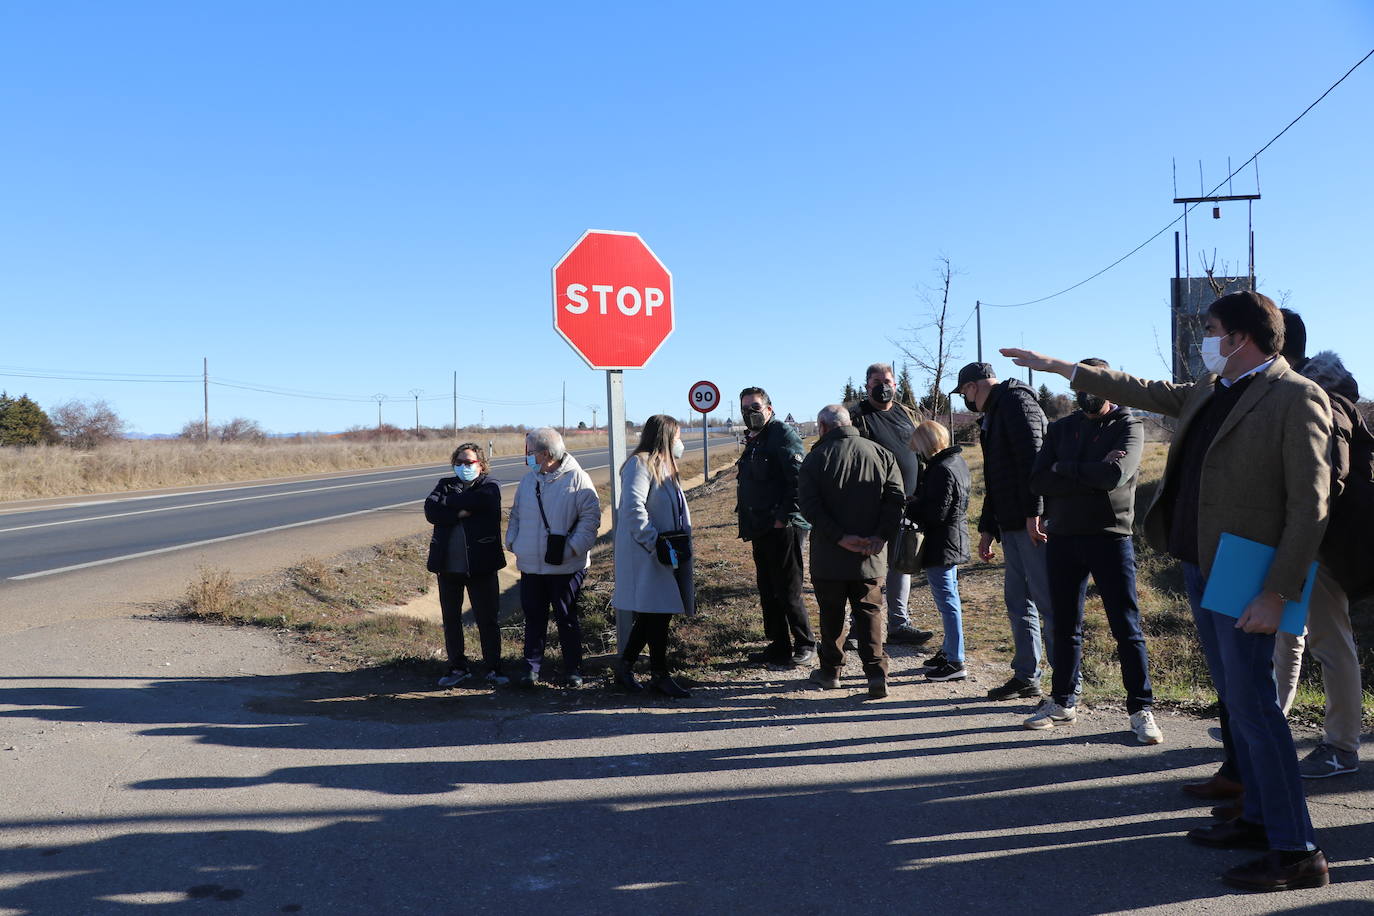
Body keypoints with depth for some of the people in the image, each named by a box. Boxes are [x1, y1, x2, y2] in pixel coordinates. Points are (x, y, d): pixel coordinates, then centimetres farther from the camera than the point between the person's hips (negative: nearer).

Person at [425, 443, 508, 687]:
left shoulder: (489, 486, 3)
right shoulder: (446, 485, 11)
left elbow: (480, 499, -21)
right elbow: (431, 511, -6)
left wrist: (447, 502, -9)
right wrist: (460, 512, -19)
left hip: (480, 565, -4)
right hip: (448, 566, 4)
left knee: (486, 619, 2)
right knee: (450, 619, 11)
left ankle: (493, 668, 13)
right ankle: (458, 667, 23)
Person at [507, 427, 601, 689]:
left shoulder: (577, 479, -9)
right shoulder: (529, 479, 9)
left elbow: (591, 517, -10)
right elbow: (516, 513, 19)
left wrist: (573, 547, -16)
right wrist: (512, 540, 5)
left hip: (565, 566, -5)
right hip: (530, 564, 5)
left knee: (566, 618, 6)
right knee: (533, 617, 10)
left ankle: (573, 668, 19)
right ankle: (532, 667, 21)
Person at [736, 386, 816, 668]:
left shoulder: (783, 435, -12)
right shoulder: (753, 441, 17)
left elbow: (799, 480, -20)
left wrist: (785, 517, -21)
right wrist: (748, 522, 16)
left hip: (783, 529, -9)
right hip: (761, 529, 9)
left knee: (788, 592, -1)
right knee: (768, 591, 13)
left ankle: (805, 645, 13)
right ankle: (779, 646, 23)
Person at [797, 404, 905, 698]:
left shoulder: (816, 458, -6)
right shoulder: (881, 454, 4)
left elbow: (809, 505, -14)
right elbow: (896, 498, -3)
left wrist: (840, 538, -15)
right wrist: (880, 536, -8)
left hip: (829, 556, -2)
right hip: (870, 557, 2)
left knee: (831, 614, 11)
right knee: (869, 611, 10)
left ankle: (830, 671, 21)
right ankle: (876, 671, -1)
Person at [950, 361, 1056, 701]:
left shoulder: (1015, 399, -5)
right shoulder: (992, 416, 25)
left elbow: (1032, 457, -17)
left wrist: (1033, 512, -23)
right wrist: (987, 528, 25)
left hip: (1032, 523, -10)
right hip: (1012, 525, 10)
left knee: (1047, 600, -8)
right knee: (1018, 600, 12)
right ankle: (1026, 677, 19)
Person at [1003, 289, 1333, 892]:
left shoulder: (1297, 398, -13)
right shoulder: (1210, 391, 12)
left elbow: (1309, 506, -16)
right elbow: (1142, 392, 26)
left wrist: (1276, 594, -21)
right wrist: (1058, 366, 29)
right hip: (1199, 566, 8)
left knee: (1253, 706, -7)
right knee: (1235, 702, 15)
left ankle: (1297, 853, 3)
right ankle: (1259, 820, 28)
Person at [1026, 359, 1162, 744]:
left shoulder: (1128, 427, 0)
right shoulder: (1060, 429, 12)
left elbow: (1115, 474, -19)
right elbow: (1038, 480, -3)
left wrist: (1065, 468, -7)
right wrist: (1091, 476, -12)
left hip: (1110, 537, -4)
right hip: (1062, 538, 4)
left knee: (1127, 627, -1)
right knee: (1064, 626, 12)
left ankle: (1141, 709, 7)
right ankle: (1062, 703, 23)